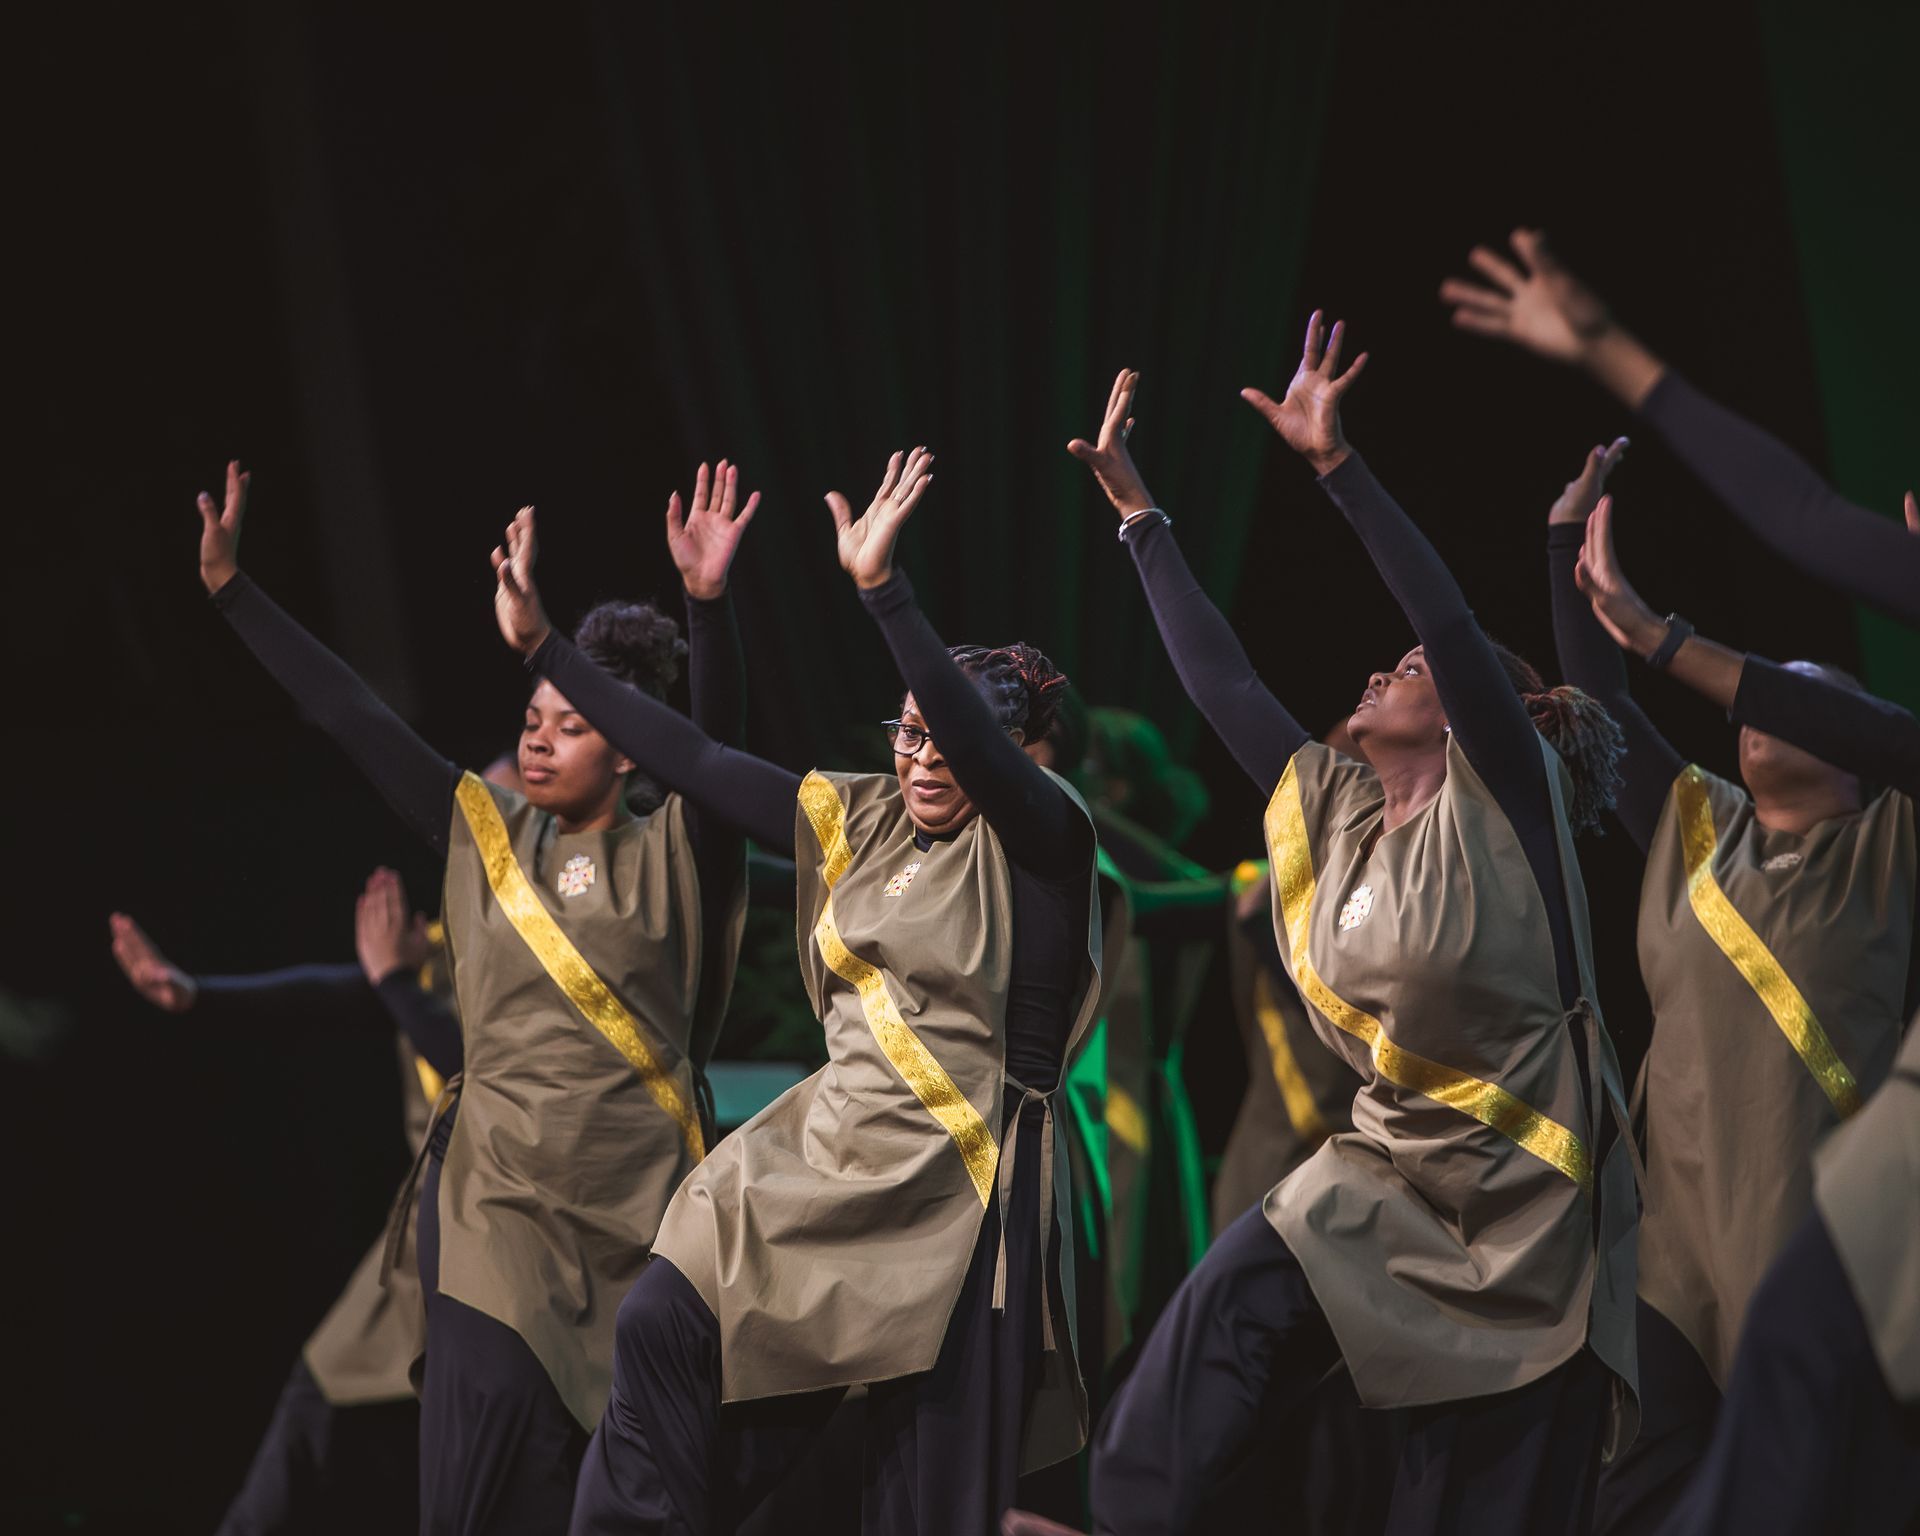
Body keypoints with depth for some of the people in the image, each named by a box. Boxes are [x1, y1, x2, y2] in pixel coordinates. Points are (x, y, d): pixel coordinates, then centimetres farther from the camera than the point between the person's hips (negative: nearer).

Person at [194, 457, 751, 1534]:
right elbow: (354, 718, 6)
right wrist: (231, 588, 3)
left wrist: (709, 600, -33)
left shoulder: (671, 857, 0)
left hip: (631, 1201, -1)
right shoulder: (486, 832, 8)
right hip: (497, 1197, 1)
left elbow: (716, 741, -17)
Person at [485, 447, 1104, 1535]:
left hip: (960, 1188, -6)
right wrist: (542, 645, 8)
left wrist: (882, 588, -37)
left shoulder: (1040, 840, -8)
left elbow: (978, 747, -28)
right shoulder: (861, 820, 10)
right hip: (834, 1155, 6)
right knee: (667, 1326, -8)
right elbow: (698, 764, 10)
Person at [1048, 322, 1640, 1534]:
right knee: (1223, 1322, -21)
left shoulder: (1506, 800, -9)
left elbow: (1455, 625, -24)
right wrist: (1140, 515, 12)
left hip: (1522, 1204, -5)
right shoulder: (1335, 811, 8)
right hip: (1386, 1174, 5)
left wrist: (1338, 468, -30)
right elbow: (1221, 682, 11)